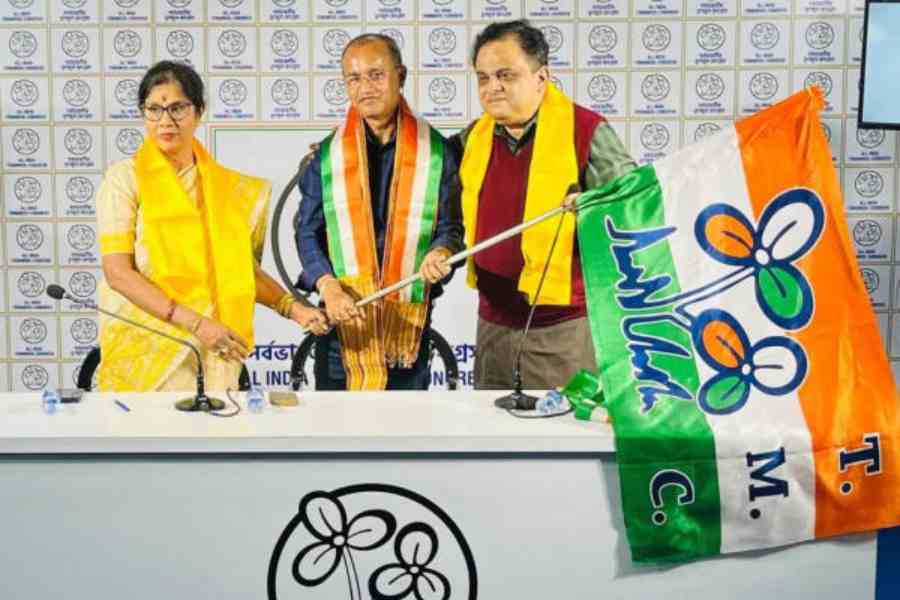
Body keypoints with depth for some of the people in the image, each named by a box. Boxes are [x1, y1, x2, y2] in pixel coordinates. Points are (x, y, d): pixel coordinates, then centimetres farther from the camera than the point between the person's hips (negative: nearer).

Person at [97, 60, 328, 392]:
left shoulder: (226, 184, 6)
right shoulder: (125, 177, -4)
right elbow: (118, 272, -12)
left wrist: (293, 308, -2)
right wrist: (196, 323, -20)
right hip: (147, 353, -3)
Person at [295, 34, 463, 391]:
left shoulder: (435, 151, 2)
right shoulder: (325, 156, 3)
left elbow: (450, 225, 4)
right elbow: (308, 233, 2)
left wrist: (440, 253, -20)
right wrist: (329, 288, -15)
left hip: (409, 315, 0)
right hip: (342, 316, 0)